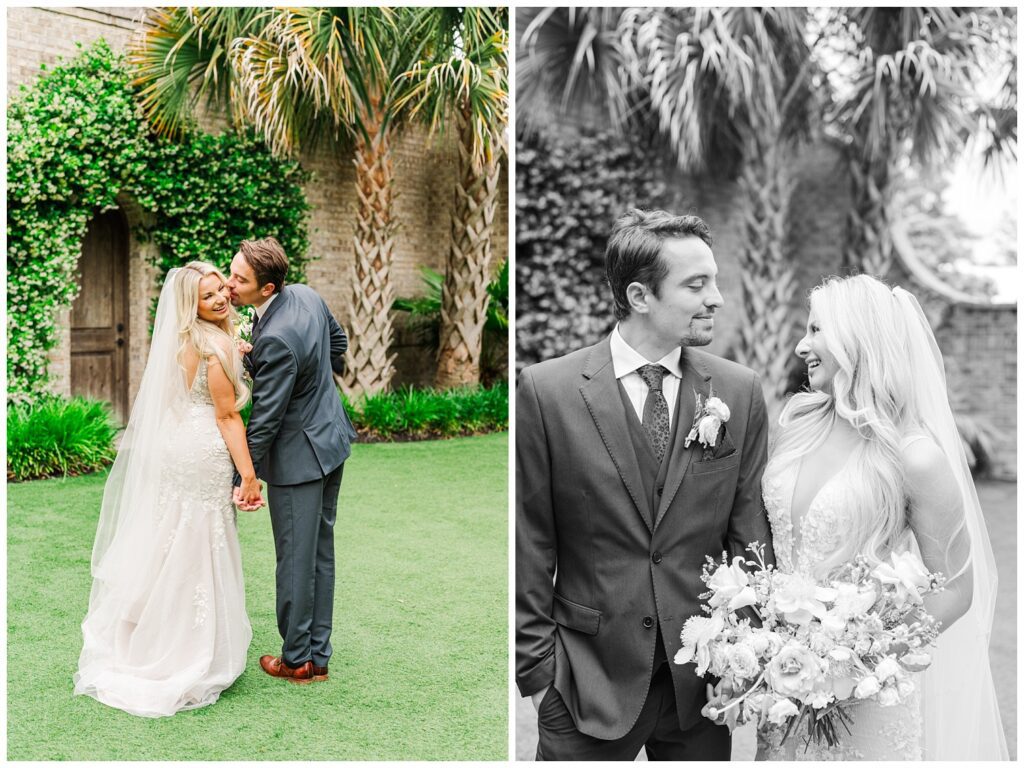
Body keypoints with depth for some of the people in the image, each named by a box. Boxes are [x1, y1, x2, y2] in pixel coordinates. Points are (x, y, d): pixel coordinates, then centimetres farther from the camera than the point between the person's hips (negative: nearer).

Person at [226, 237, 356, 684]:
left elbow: (265, 417, -23)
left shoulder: (277, 339, -28)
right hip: (331, 438, 9)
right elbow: (338, 340, 17)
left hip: (299, 455, -9)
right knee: (321, 553, 15)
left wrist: (243, 477, -16)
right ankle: (318, 656, 26)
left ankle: (297, 660, 20)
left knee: (295, 559, 5)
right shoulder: (305, 295, -2)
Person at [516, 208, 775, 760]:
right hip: (587, 680, -2)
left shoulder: (740, 392, -1)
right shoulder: (546, 390, -9)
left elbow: (749, 534, 3)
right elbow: (529, 546, -5)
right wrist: (535, 669, -4)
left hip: (702, 680, 2)